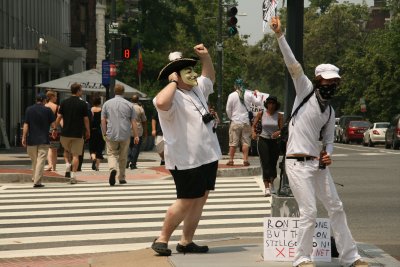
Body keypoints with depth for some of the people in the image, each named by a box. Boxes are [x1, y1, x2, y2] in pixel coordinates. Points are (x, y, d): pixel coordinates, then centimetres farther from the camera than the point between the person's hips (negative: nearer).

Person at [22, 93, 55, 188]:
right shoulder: (47, 110, -4)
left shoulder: (29, 110, 1)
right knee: (41, 160, -5)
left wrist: (24, 137, 2)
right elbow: (53, 124, -3)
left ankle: (34, 178, 28)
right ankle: (37, 182, -12)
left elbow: (26, 125, -2)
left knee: (34, 160, 18)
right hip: (44, 140, -3)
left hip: (32, 140, 3)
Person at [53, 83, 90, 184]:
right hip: (78, 133, -2)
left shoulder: (64, 103, 1)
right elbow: (86, 119, -3)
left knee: (66, 151, 24)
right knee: (75, 155, 3)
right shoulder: (83, 104, -5)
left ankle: (67, 164, 0)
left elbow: (59, 117, 1)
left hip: (66, 133, 2)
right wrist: (88, 131, 8)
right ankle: (73, 175, -3)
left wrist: (55, 128, 11)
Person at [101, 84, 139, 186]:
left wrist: (104, 133, 9)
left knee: (111, 154, 5)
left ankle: (113, 169, -24)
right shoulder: (129, 105, 3)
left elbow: (103, 120, 2)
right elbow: (133, 122, 2)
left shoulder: (107, 104, 4)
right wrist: (136, 136, 5)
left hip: (111, 135, -1)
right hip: (125, 135, 1)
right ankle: (121, 178, 18)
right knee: (123, 157, 13)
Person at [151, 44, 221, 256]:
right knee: (186, 201, -6)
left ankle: (186, 242, 17)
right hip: (186, 160, -9)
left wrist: (205, 57, 18)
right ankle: (162, 239, 5)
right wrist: (173, 82, -25)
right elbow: (161, 103, -39)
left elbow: (209, 77, 34)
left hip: (208, 157, 9)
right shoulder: (172, 97, -15)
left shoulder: (197, 89, 14)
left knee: (200, 199, 10)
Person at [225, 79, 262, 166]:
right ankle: (245, 159, 1)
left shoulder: (232, 95, -5)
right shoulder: (249, 94, -2)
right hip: (246, 122, 1)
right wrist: (258, 94, 26)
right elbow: (258, 103, 9)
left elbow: (228, 109, 0)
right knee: (245, 142, 5)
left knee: (233, 142, 3)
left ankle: (231, 160, 5)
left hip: (235, 122, -1)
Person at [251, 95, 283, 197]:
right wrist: (253, 132, -15)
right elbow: (254, 125, 5)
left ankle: (271, 183, 33)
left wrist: (278, 132, -26)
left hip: (275, 141, 1)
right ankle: (266, 188, -12)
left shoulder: (279, 116, -2)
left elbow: (282, 129, -4)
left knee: (273, 164, 10)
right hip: (263, 140, -1)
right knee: (265, 164, -9)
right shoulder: (261, 114, -2)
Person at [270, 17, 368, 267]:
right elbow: (293, 64, -12)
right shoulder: (306, 90, -1)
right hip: (298, 163, -7)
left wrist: (328, 154, -4)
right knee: (309, 212, -10)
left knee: (336, 208, 10)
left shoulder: (330, 112, 13)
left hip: (318, 164, 7)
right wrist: (280, 35, -21)